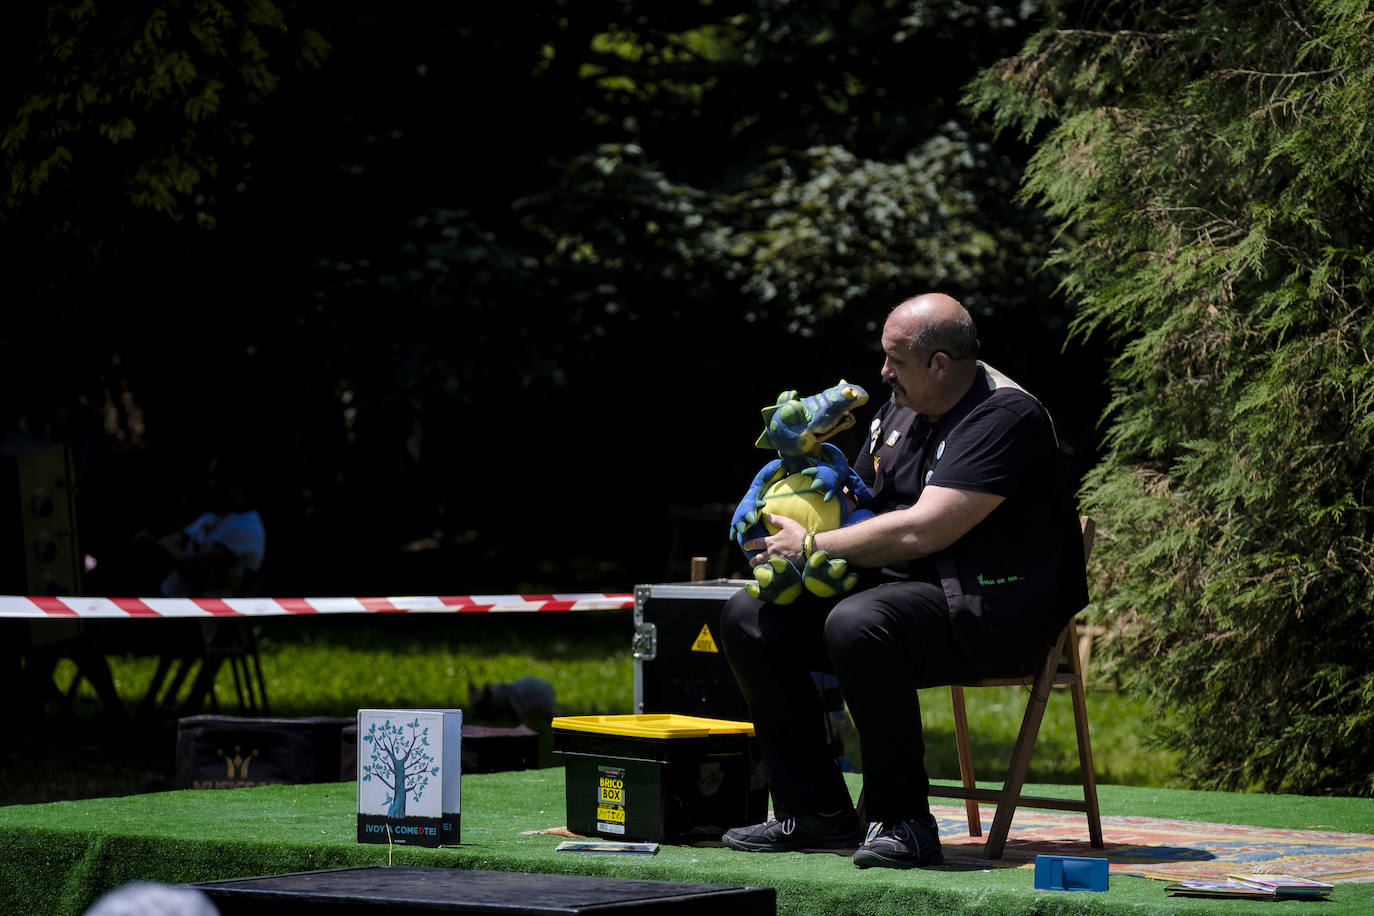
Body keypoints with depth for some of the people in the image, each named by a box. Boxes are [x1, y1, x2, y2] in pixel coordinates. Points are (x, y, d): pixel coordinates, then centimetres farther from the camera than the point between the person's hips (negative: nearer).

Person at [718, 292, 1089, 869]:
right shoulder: (900, 410, 13)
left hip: (984, 610, -10)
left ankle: (905, 823, -26)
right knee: (746, 618, 0)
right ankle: (816, 811, 0)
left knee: (857, 625, -38)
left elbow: (920, 531, -23)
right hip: (891, 587, 10)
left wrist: (812, 546, -14)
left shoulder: (1004, 418, -16)